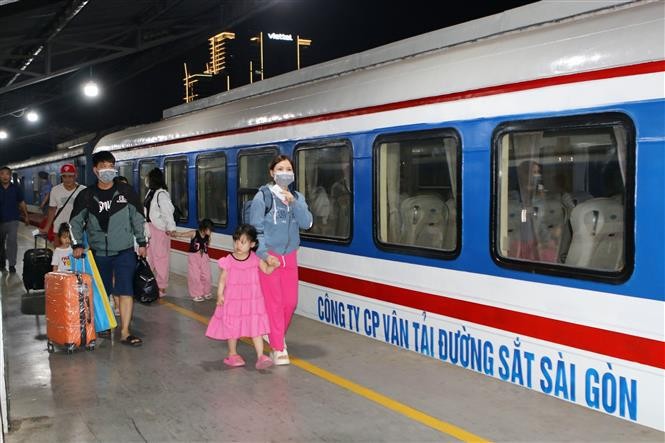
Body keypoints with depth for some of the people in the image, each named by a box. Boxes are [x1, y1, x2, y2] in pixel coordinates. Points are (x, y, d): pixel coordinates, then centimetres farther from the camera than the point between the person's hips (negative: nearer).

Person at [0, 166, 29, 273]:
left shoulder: (16, 189, -1)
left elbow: (22, 203, 7)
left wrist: (26, 217, 7)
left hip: (12, 220, -2)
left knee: (12, 241, -13)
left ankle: (12, 264, -8)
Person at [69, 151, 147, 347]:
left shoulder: (126, 192, -1)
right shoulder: (86, 196, 0)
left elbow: (138, 218, 5)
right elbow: (76, 222, 9)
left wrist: (141, 242, 5)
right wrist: (77, 244, 1)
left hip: (124, 252, -1)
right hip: (98, 253, 2)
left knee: (125, 291, -8)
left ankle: (125, 332, -5)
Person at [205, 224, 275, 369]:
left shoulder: (255, 259, -3)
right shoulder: (228, 261, -10)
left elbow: (267, 270, 3)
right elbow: (222, 279, -6)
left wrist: (272, 265, -18)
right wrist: (220, 295, -16)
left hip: (252, 301, 1)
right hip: (233, 300, -1)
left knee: (256, 327, -1)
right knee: (232, 327, 13)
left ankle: (260, 356, 0)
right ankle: (232, 354, 30)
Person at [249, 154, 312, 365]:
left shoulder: (297, 197, 7)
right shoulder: (263, 196, -7)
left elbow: (306, 223, -6)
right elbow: (255, 229, -8)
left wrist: (293, 202, -18)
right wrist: (265, 255, -15)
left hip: (290, 256, 5)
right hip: (269, 256, -5)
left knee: (291, 302, 9)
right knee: (275, 302, -3)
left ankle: (276, 335, 35)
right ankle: (278, 349, 6)